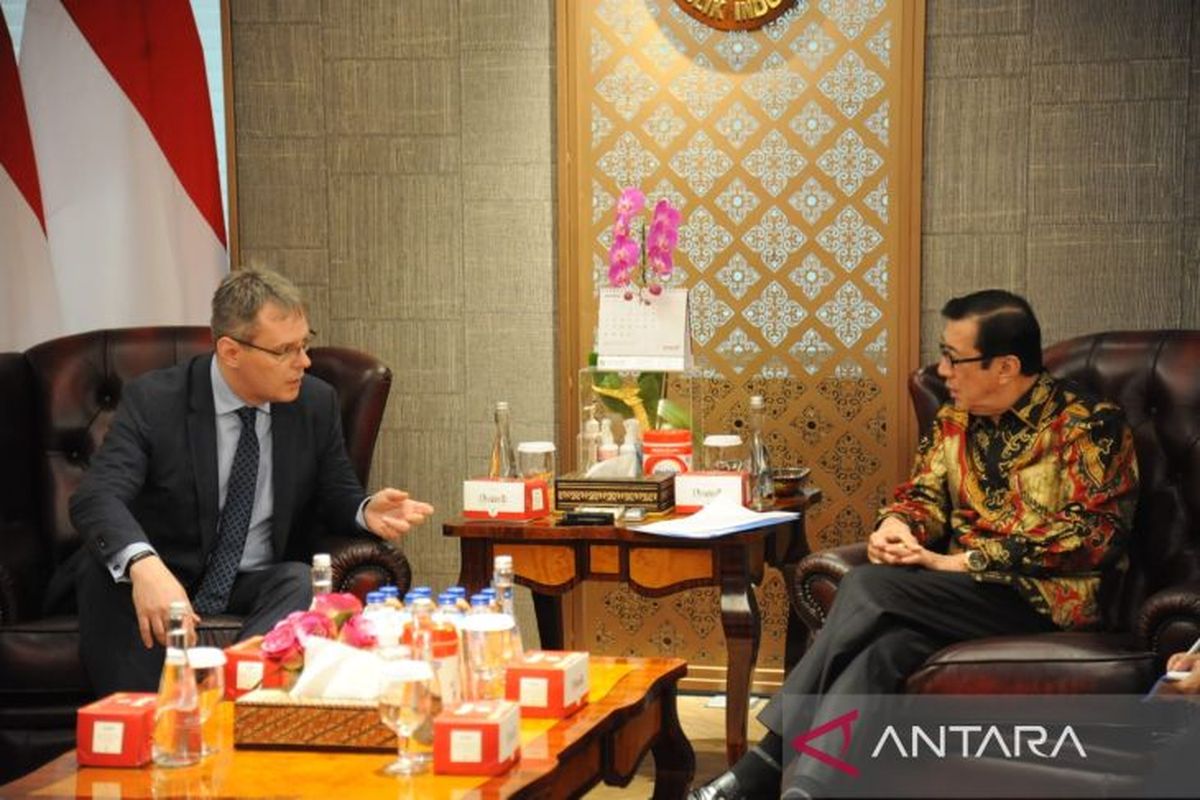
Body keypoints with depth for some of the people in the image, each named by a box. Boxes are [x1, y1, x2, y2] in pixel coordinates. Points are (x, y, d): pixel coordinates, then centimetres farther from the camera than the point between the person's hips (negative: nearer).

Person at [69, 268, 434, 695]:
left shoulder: (317, 403, -1)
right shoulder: (154, 400, -13)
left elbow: (336, 497, 11)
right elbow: (96, 496, -25)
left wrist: (366, 512, -17)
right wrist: (143, 566, -48)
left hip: (260, 585, 2)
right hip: (163, 579, -2)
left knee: (302, 581, -31)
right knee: (105, 570, -33)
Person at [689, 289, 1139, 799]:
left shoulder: (1088, 425, -5)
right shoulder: (954, 421, 15)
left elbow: (1097, 531, -15)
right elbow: (924, 491, 18)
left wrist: (963, 561, -18)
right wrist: (898, 526, -10)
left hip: (1046, 600, -6)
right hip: (964, 595, 6)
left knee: (869, 587, -26)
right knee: (884, 649, -30)